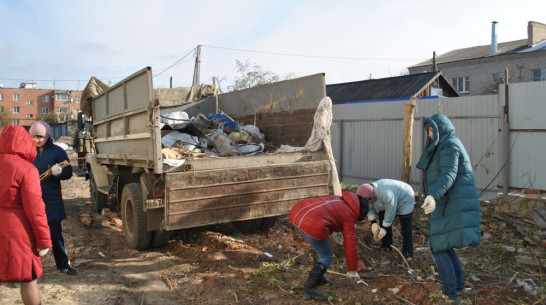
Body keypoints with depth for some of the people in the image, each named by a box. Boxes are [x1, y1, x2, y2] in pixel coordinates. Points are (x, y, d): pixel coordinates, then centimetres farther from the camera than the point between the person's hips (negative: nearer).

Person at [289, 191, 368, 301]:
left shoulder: (338, 199, 26)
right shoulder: (349, 216, 9)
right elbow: (350, 245, 12)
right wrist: (353, 270, 24)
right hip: (312, 225, -8)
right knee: (326, 257, 10)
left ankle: (317, 277, 32)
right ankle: (309, 289, -2)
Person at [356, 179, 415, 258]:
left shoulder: (385, 194, -43)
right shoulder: (369, 192, -19)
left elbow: (390, 212, -32)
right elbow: (370, 209, -6)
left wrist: (384, 228, -23)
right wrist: (373, 223, -15)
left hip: (405, 199, -8)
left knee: (406, 227, -9)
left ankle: (407, 253, -3)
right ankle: (386, 245, 17)